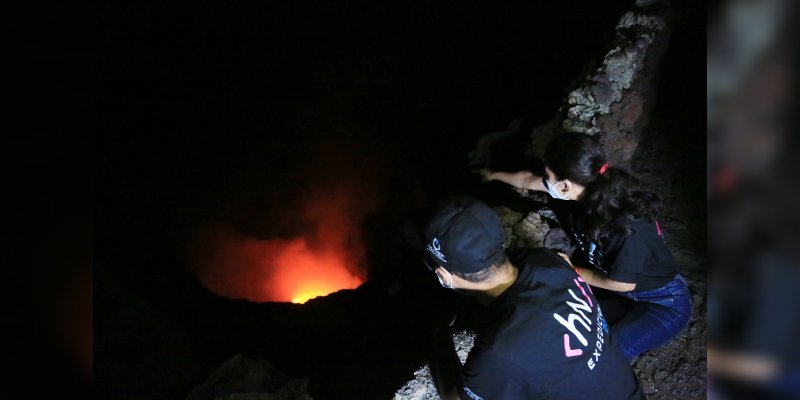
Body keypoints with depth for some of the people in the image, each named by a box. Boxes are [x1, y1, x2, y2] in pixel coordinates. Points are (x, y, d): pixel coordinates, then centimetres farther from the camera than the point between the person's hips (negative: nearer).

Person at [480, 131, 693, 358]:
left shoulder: (627, 226, -38)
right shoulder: (590, 189, -16)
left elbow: (623, 284, -20)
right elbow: (528, 180, 4)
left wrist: (574, 271, -7)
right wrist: (494, 175, 20)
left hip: (665, 305, -7)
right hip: (623, 296, 7)